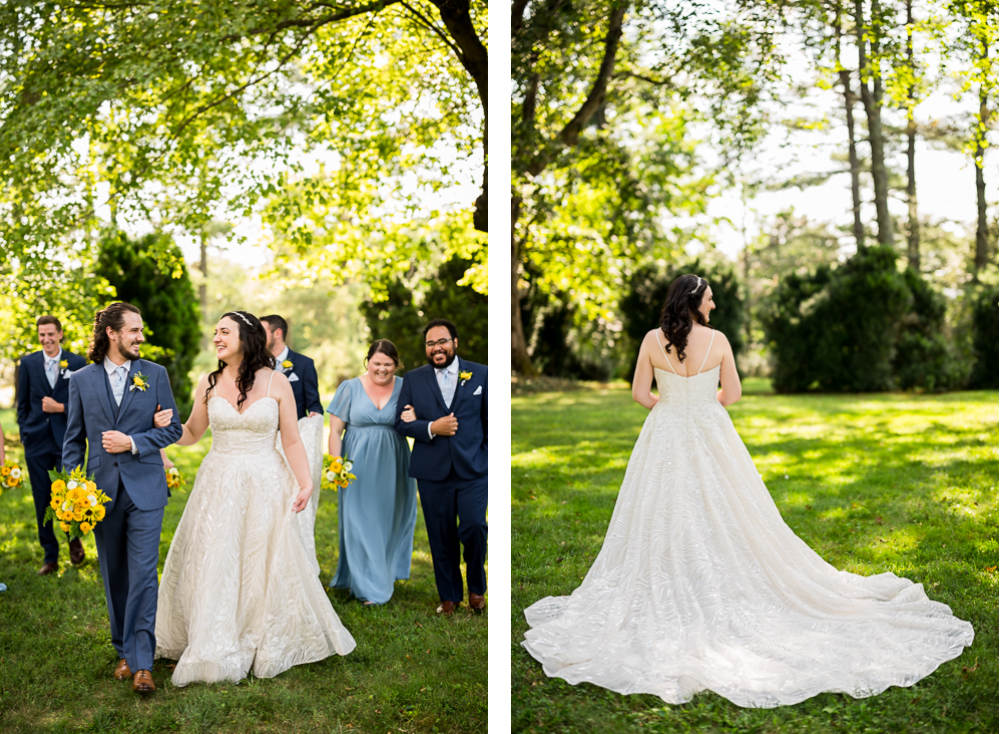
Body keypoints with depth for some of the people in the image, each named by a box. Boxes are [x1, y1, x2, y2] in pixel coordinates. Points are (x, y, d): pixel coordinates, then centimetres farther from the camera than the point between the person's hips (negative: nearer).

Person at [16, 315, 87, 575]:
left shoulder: (77, 363, 2)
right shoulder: (28, 363, 8)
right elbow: (22, 404, 10)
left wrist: (61, 408, -11)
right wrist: (24, 435, 4)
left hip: (67, 440, -2)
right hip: (37, 441, 2)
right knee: (43, 502, 6)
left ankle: (74, 539, 25)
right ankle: (50, 557, 17)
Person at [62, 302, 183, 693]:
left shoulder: (155, 374, 4)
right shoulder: (81, 380, 6)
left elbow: (173, 427, 3)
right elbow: (74, 438, 9)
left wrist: (133, 442, -11)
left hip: (144, 489, -1)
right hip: (101, 490, 2)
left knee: (143, 575, -7)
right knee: (114, 578, 10)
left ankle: (141, 661, -2)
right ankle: (124, 652, 24)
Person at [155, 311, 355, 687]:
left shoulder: (276, 382, -4)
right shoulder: (208, 384, 3)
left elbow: (291, 440, -3)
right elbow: (191, 434, 10)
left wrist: (305, 482, -12)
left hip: (264, 486, -2)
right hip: (218, 486, 2)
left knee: (265, 565, 5)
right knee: (213, 566, 4)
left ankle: (268, 648, 23)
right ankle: (216, 650, 20)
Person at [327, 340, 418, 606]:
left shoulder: (404, 387, 3)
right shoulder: (350, 388, -1)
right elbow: (335, 430, -1)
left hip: (392, 465, 2)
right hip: (359, 464, -2)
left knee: (388, 521, 11)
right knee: (360, 522, -1)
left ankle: (386, 576, 28)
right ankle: (370, 587, 6)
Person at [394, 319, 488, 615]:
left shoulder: (480, 374, 5)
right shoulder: (413, 379, 7)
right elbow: (401, 422, 4)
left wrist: (490, 457, 3)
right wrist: (431, 428, -12)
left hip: (473, 469, -1)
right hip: (432, 472, 2)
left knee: (473, 526, -15)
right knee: (441, 536, 7)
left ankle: (476, 585, 12)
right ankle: (449, 596, 24)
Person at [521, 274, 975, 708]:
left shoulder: (653, 340, -6)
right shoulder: (718, 340, -6)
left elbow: (639, 393, -3)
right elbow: (732, 394, 0)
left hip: (665, 441, 0)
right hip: (712, 440, 0)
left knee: (665, 523, 6)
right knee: (727, 521, 9)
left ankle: (667, 608, 11)